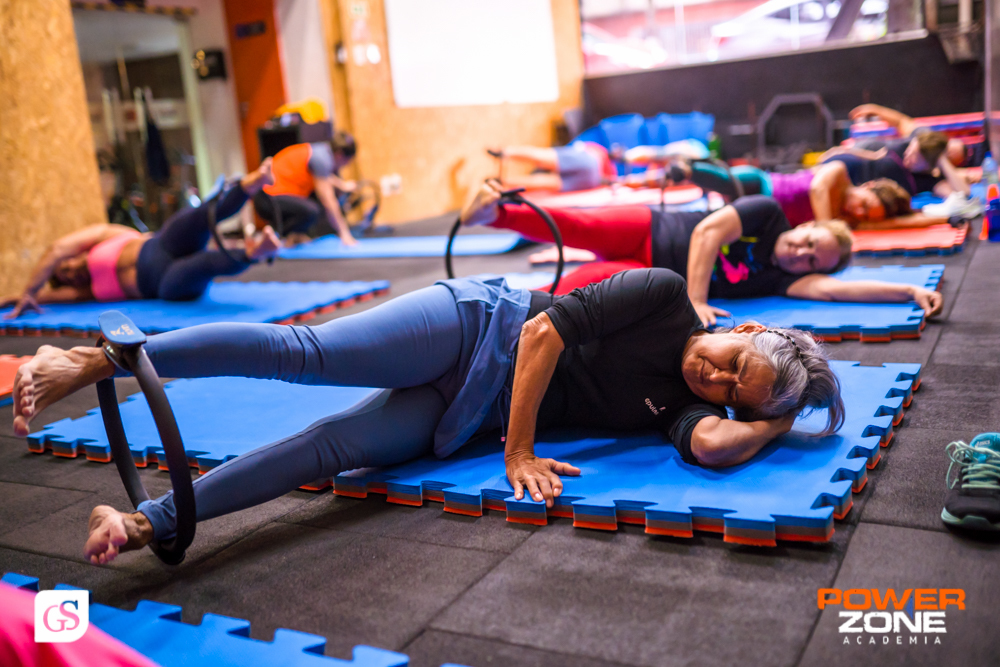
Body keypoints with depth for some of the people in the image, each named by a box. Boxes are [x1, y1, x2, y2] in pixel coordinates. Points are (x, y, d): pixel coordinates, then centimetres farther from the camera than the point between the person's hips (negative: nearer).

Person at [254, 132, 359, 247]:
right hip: (268, 199, -11)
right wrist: (344, 233, -20)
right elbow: (328, 202, -22)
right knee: (310, 210, -34)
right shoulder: (321, 158, -19)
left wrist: (342, 184, 23)